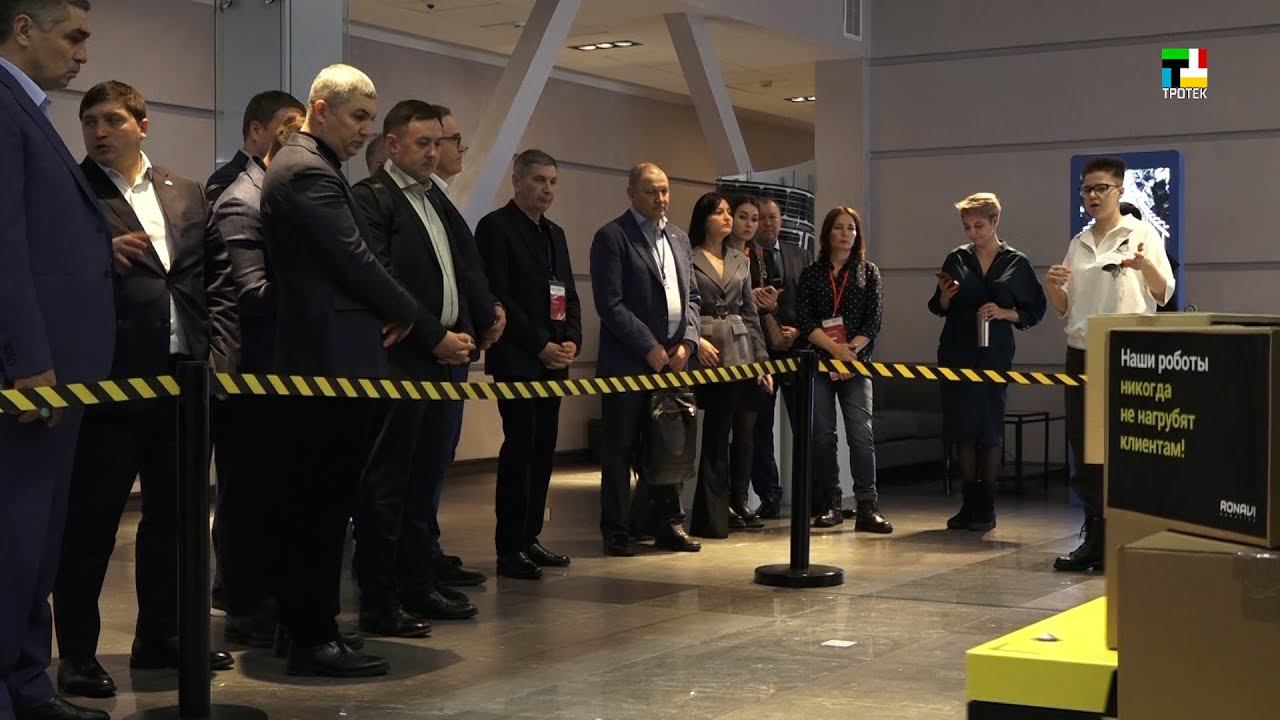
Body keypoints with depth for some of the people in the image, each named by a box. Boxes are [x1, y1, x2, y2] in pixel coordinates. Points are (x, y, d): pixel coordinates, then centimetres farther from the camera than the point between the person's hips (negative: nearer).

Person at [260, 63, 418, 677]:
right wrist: (406, 312, -2)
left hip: (323, 360, 10)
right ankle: (313, 639, 0)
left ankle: (306, 626, 20)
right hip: (333, 359, -10)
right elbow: (355, 261, -17)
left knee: (317, 503, 13)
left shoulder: (304, 166, 20)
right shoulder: (309, 171, -13)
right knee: (324, 503, -6)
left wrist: (387, 310, 8)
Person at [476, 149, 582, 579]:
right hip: (517, 360, -7)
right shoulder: (495, 227, -5)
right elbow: (498, 296, -12)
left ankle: (529, 538, 14)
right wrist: (541, 345, -14)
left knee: (543, 450, 7)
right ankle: (509, 550, -3)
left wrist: (572, 340, 1)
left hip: (554, 360, 7)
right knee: (520, 447, -8)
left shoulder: (555, 233, 19)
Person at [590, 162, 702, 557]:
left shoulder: (678, 238, 16)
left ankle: (669, 524, 20)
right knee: (621, 448, 1)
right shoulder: (612, 236, -6)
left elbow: (692, 296, 17)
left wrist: (687, 341, 1)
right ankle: (615, 531, 8)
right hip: (628, 361, -6)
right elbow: (610, 303, -13)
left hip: (672, 359, 6)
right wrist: (649, 347, -14)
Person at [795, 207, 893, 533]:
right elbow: (804, 320, -1)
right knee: (822, 435, 1)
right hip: (818, 362, 1)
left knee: (861, 434, -9)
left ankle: (867, 506, -9)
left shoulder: (868, 272, 9)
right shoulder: (811, 274, 9)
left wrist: (850, 351, -12)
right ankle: (829, 505, 9)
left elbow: (874, 320, 1)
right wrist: (835, 348, -13)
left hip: (856, 363, -1)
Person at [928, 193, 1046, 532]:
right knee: (962, 429, 3)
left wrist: (1004, 313, -13)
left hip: (994, 355, -2)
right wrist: (945, 295, -8)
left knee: (990, 429, -1)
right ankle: (969, 504, 12)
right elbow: (939, 309, 13)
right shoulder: (957, 258, 7)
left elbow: (1035, 311, 4)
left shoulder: (1017, 263, 2)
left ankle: (986, 507, 6)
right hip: (956, 354, 2)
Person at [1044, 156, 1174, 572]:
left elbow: (1163, 295, -6)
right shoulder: (1079, 243, 16)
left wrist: (1146, 265, -25)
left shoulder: (1141, 234, 0)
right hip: (1081, 354, 6)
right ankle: (1095, 540, 14)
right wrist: (1052, 286, -3)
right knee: (1083, 450, 6)